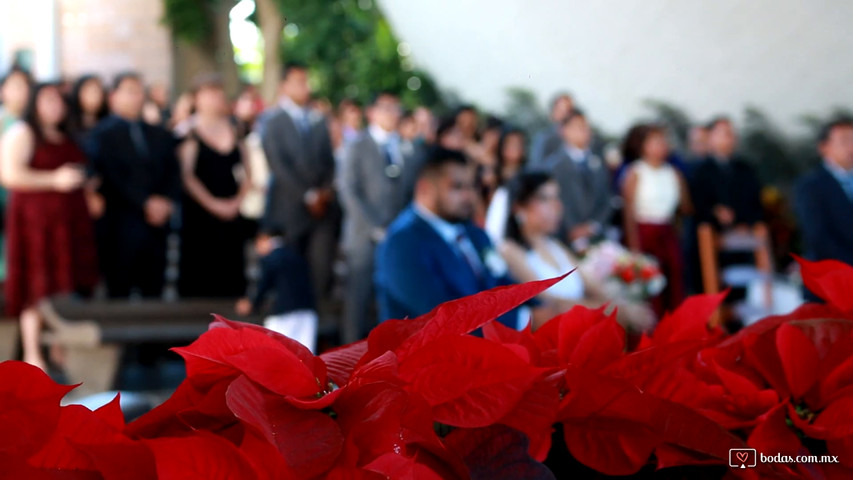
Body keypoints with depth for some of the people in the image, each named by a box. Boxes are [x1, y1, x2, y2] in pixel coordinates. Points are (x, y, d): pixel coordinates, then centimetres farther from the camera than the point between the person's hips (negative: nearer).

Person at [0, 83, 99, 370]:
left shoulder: (67, 139, 20)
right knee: (37, 286, -6)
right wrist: (54, 180, -18)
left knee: (68, 286, 4)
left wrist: (85, 184, 13)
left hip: (70, 222, 7)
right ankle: (32, 355, -1)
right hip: (35, 218, -7)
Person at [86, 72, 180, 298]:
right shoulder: (102, 134, 1)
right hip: (120, 226, -4)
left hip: (156, 223, 5)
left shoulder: (159, 135, 18)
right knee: (119, 293, -3)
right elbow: (113, 177, -9)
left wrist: (167, 202, -7)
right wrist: (146, 203, -14)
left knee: (153, 293, 3)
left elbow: (173, 174, 12)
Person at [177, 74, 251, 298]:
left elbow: (246, 171, 13)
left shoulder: (233, 130, 10)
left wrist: (238, 200, -1)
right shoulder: (190, 132, -4)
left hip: (231, 212, 4)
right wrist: (213, 204, -12)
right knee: (199, 275, -2)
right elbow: (187, 176, -10)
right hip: (200, 215, -4)